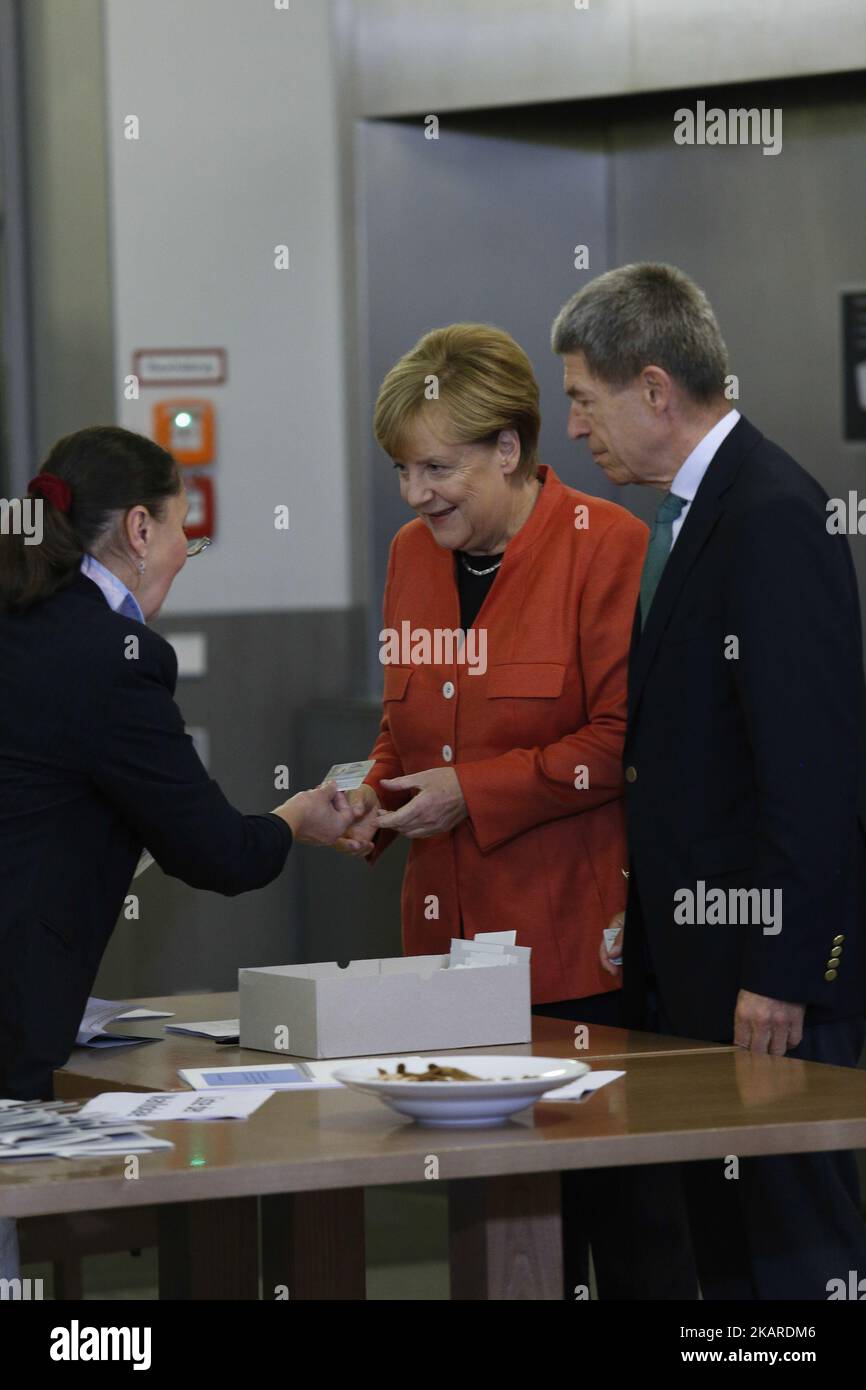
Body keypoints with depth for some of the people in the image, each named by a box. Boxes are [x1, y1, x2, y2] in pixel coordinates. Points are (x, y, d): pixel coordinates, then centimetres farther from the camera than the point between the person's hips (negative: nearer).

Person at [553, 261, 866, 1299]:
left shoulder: (775, 520, -16)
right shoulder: (689, 515, 16)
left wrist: (779, 973, -21)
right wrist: (638, 923, 17)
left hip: (766, 962, -10)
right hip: (690, 964, 10)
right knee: (723, 1248, 13)